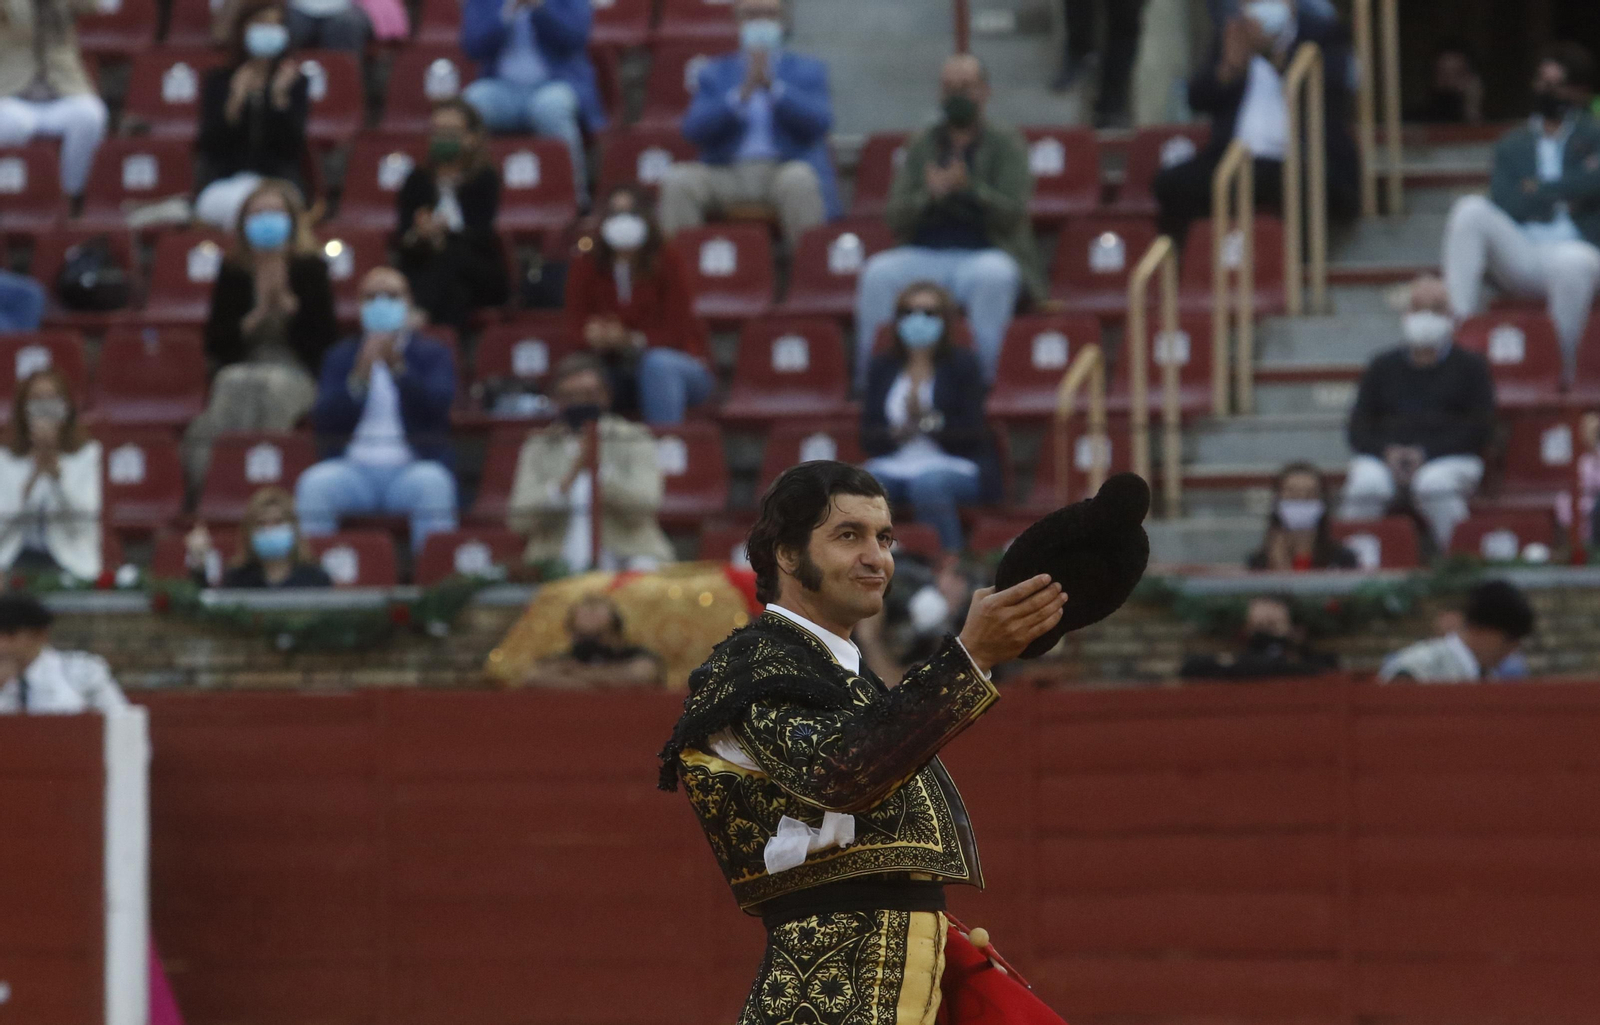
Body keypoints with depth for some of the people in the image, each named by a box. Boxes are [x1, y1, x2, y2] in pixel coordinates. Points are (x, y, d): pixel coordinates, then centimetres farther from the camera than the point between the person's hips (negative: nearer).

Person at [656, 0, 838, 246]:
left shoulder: (808, 71, 15)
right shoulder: (714, 72, 18)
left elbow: (819, 123, -4)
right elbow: (694, 130, 0)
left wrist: (772, 85, -15)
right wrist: (742, 93, -13)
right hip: (727, 175, 2)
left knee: (799, 179, -36)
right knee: (677, 180, -26)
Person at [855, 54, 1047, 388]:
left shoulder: (1006, 144, 7)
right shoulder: (921, 147, 15)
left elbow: (1012, 213, -5)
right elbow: (897, 219, 6)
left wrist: (968, 188, -22)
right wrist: (931, 196, -15)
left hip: (985, 254, -2)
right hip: (926, 256, 2)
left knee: (994, 274, -39)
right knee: (877, 273, -29)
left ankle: (981, 382, -36)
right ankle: (868, 382, -27)